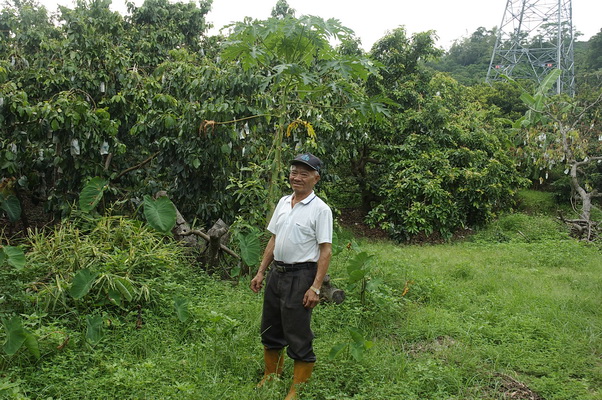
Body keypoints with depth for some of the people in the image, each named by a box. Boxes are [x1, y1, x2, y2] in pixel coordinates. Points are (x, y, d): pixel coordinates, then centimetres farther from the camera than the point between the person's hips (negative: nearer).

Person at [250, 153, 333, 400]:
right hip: (276, 272, 7)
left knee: (298, 337, 0)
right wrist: (261, 272, 12)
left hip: (300, 276, -7)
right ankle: (271, 376, 35)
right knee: (270, 330, 17)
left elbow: (326, 251, -14)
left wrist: (315, 287, -19)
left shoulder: (320, 209, -11)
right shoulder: (283, 202, 10)